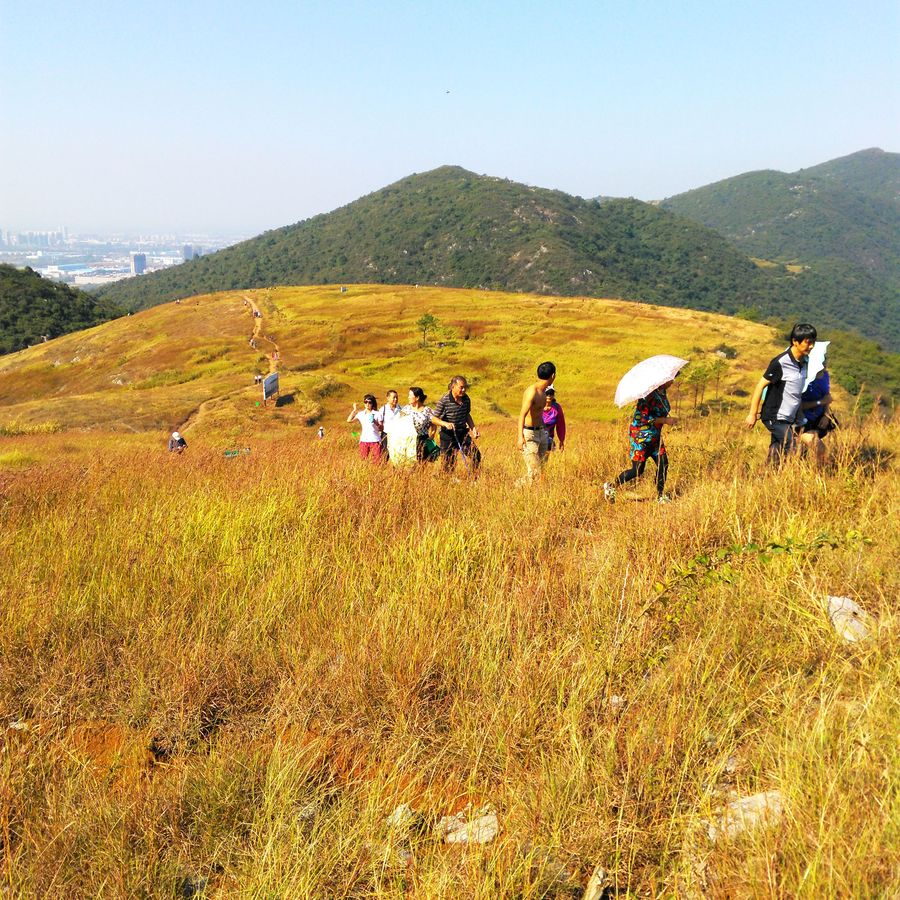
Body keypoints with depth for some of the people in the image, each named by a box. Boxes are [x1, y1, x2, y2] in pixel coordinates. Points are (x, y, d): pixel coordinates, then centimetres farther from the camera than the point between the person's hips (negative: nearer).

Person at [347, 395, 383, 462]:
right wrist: (354, 410, -3)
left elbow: (381, 428, 2)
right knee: (363, 460, 3)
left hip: (375, 440, -2)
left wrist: (375, 422, -15)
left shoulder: (376, 414, 3)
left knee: (377, 461, -4)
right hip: (364, 440, 2)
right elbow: (349, 420, -1)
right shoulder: (360, 414, 8)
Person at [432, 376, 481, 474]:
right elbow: (434, 418, -11)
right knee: (449, 463, 1)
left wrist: (473, 428, 6)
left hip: (463, 433, 5)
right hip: (448, 436, -5)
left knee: (475, 455, -3)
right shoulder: (444, 401, -16)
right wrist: (446, 424, -27)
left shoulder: (466, 399, 0)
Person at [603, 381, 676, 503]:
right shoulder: (648, 393, -21)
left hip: (655, 436, 8)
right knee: (638, 470, -5)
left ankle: (660, 496, 16)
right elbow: (644, 417, -24)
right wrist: (665, 420, -22)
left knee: (663, 464, 3)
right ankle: (611, 487, 13)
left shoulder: (663, 392, 5)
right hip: (640, 436, -8)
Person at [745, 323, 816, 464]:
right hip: (775, 418, -7)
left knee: (776, 455, 12)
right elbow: (760, 385, -14)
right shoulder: (780, 363, -18)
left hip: (789, 419, 7)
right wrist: (752, 414, -13)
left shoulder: (804, 362, 4)